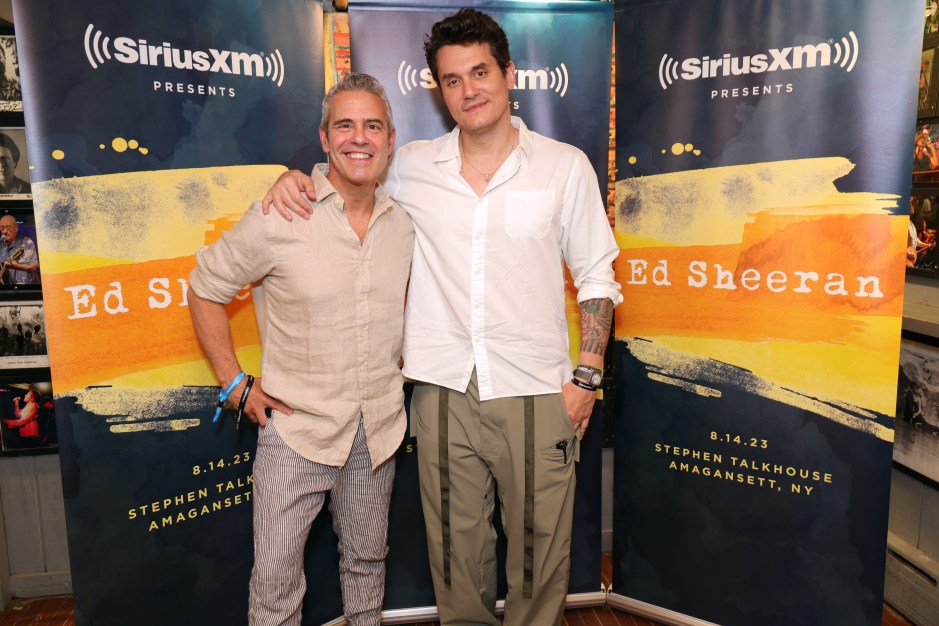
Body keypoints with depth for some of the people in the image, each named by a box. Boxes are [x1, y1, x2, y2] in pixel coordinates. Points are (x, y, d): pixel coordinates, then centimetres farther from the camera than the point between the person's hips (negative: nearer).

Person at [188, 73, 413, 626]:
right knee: (276, 580, 6)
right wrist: (237, 386, -6)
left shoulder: (406, 223, 0)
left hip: (380, 429, 4)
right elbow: (206, 290, -3)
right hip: (296, 427, -3)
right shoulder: (278, 217, -13)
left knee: (367, 564, 21)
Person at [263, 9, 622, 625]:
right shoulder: (411, 168, 4)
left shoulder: (566, 166, 1)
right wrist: (295, 176, -4)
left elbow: (596, 278, 5)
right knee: (455, 548, 15)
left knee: (541, 549, 11)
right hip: (443, 391, 2)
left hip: (536, 392, -1)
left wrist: (586, 378, -1)